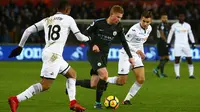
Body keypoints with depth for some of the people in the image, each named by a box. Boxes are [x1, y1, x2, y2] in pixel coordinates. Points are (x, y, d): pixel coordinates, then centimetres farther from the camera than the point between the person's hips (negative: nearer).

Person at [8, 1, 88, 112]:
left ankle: (73, 103, 17)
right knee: (45, 85, -12)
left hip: (47, 52, 8)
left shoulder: (47, 20, 18)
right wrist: (88, 38, 27)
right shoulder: (68, 19, 3)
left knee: (72, 74, 22)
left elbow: (28, 30, 13)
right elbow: (79, 37, 5)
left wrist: (20, 46, 20)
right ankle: (15, 99, -20)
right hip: (53, 55, -8)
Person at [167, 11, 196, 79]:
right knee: (177, 59, -9)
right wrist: (168, 43, 5)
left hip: (186, 45, 2)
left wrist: (193, 43, 12)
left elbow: (190, 34, 17)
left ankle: (191, 74, 4)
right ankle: (177, 75, -6)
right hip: (177, 45, -2)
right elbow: (170, 34, 8)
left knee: (189, 59, -3)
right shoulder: (174, 25, 1)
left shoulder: (187, 25, 8)